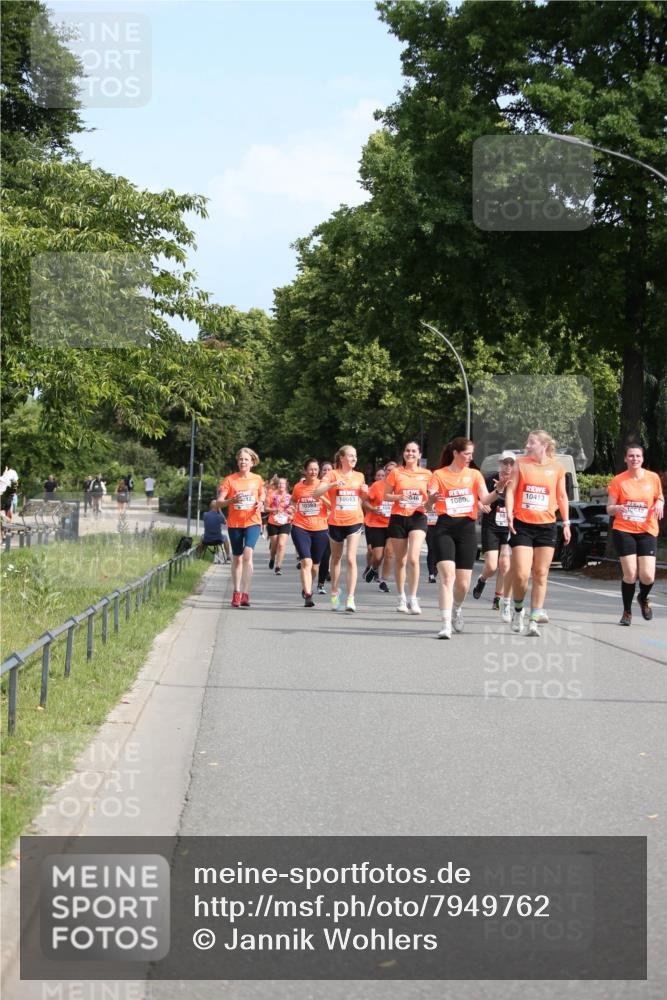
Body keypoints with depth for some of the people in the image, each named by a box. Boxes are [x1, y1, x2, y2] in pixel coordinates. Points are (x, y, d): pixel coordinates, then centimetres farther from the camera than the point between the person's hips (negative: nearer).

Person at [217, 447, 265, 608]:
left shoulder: (257, 479, 3)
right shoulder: (230, 480, -2)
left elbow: (262, 494, 20)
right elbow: (219, 502, -6)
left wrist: (261, 503, -3)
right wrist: (232, 500, -25)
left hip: (252, 522, -1)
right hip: (234, 523, 1)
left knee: (248, 553, -21)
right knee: (237, 558, 10)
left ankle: (245, 593, -24)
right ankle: (236, 592, 25)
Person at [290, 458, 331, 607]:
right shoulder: (298, 487, 6)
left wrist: (321, 496, -18)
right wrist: (292, 510, 6)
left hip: (320, 529, 1)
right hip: (301, 528, -1)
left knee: (315, 565, 11)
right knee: (306, 562, -16)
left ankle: (307, 589, 34)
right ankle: (308, 595, -20)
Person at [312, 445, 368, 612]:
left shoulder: (359, 476, 7)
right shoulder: (333, 474, -4)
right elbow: (316, 494, -16)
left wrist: (365, 491, 0)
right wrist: (333, 484, -29)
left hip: (354, 521, 1)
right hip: (336, 522, -1)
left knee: (351, 559, -12)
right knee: (336, 558, 15)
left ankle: (350, 598, -15)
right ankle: (335, 592, 34)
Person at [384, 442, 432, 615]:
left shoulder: (427, 474, 5)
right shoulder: (396, 473, 3)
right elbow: (386, 495, 6)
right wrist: (399, 497, -13)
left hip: (418, 518, -1)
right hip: (398, 518, 1)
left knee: (413, 558, -17)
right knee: (400, 560, 8)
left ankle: (413, 599, -12)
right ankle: (401, 597, 24)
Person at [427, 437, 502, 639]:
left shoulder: (474, 474, 11)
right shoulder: (439, 475, 4)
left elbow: (485, 499, -3)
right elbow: (428, 503, -6)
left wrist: (498, 491, -23)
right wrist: (431, 499, -30)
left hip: (467, 527, 3)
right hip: (445, 528, -3)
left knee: (463, 582, 4)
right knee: (447, 575, -19)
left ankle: (456, 609, 37)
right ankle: (446, 624, -22)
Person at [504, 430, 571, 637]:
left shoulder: (556, 467, 4)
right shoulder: (520, 463, 1)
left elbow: (562, 496, 13)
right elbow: (510, 490, 0)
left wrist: (566, 523, 9)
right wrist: (509, 515, -12)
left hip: (546, 526, 1)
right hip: (522, 525, -1)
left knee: (541, 574, 3)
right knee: (521, 574, -9)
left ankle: (534, 620, 9)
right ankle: (518, 609, 18)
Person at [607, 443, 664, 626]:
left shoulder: (653, 478, 3)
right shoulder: (618, 480, -1)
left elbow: (660, 498, 17)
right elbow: (609, 509, 3)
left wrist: (660, 504, -7)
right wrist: (617, 508, -21)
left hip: (647, 531, 1)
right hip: (623, 531, -1)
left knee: (647, 576, -9)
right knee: (630, 574, -8)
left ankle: (643, 599, 27)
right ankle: (627, 612, 14)